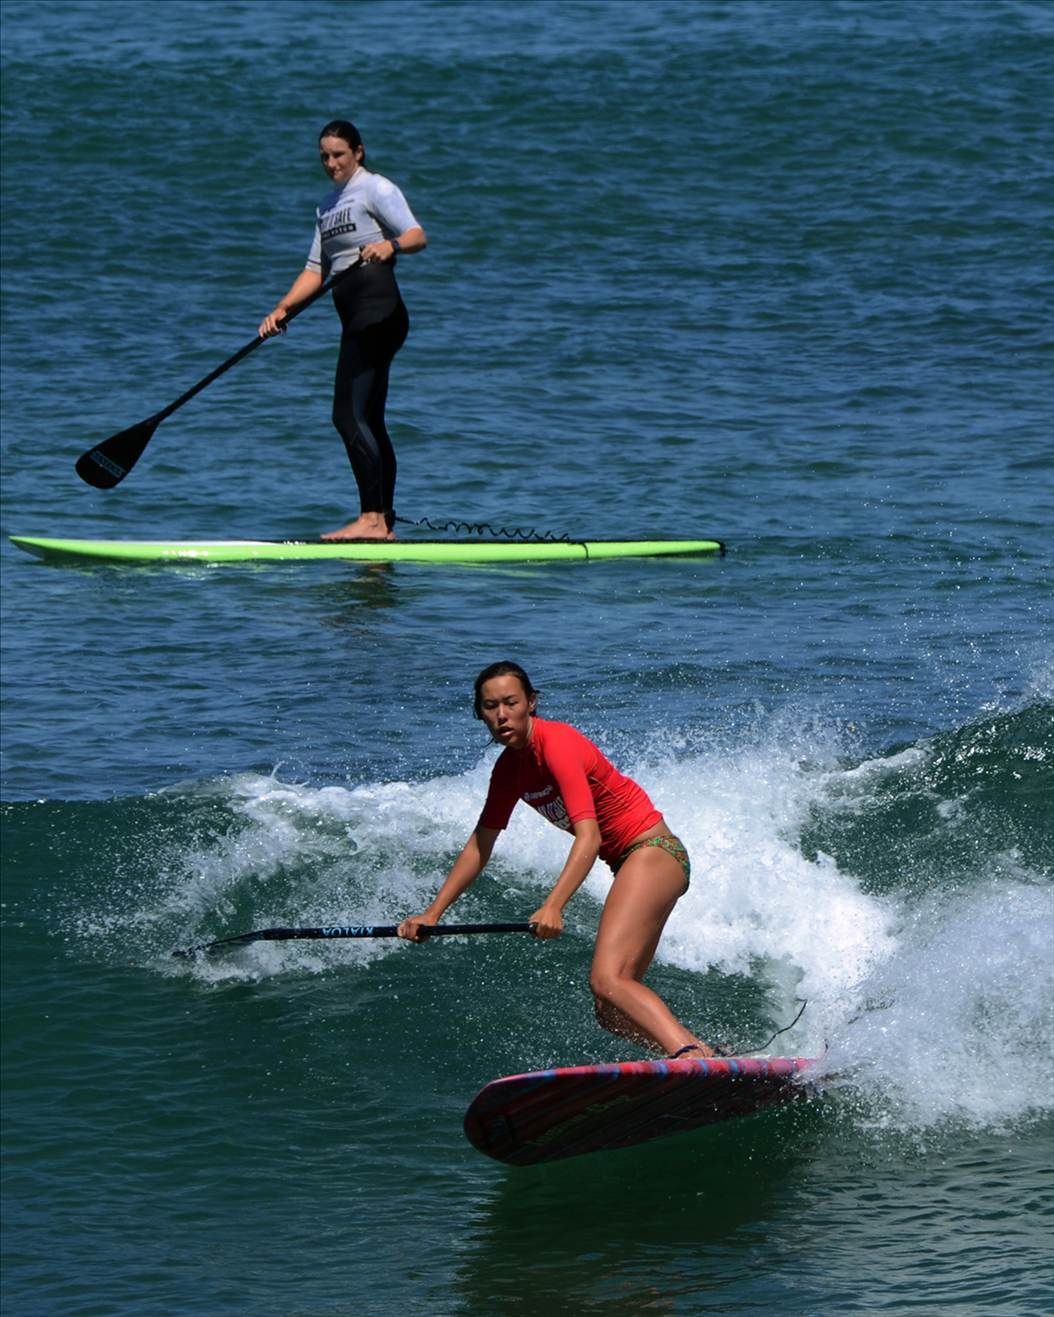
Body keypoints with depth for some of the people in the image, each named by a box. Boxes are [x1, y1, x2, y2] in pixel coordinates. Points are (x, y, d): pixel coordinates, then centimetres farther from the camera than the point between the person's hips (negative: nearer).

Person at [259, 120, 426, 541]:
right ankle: (384, 525, 11)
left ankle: (371, 518, -20)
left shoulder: (375, 189, -5)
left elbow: (418, 236, -17)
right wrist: (281, 310, 7)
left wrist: (390, 245, -38)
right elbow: (316, 269, 19)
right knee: (369, 423, 9)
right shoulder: (329, 206, 20)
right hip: (359, 321, 10)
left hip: (377, 313, -10)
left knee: (349, 414, -16)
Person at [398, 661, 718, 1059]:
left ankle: (690, 1057, -44)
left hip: (652, 851, -10)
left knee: (607, 981, -27)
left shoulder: (556, 744, -19)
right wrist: (432, 914, 10)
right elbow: (479, 847, 17)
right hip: (630, 863, 10)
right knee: (612, 1012, 5)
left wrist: (553, 906, -41)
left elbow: (589, 837, -30)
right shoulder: (510, 766, 8)